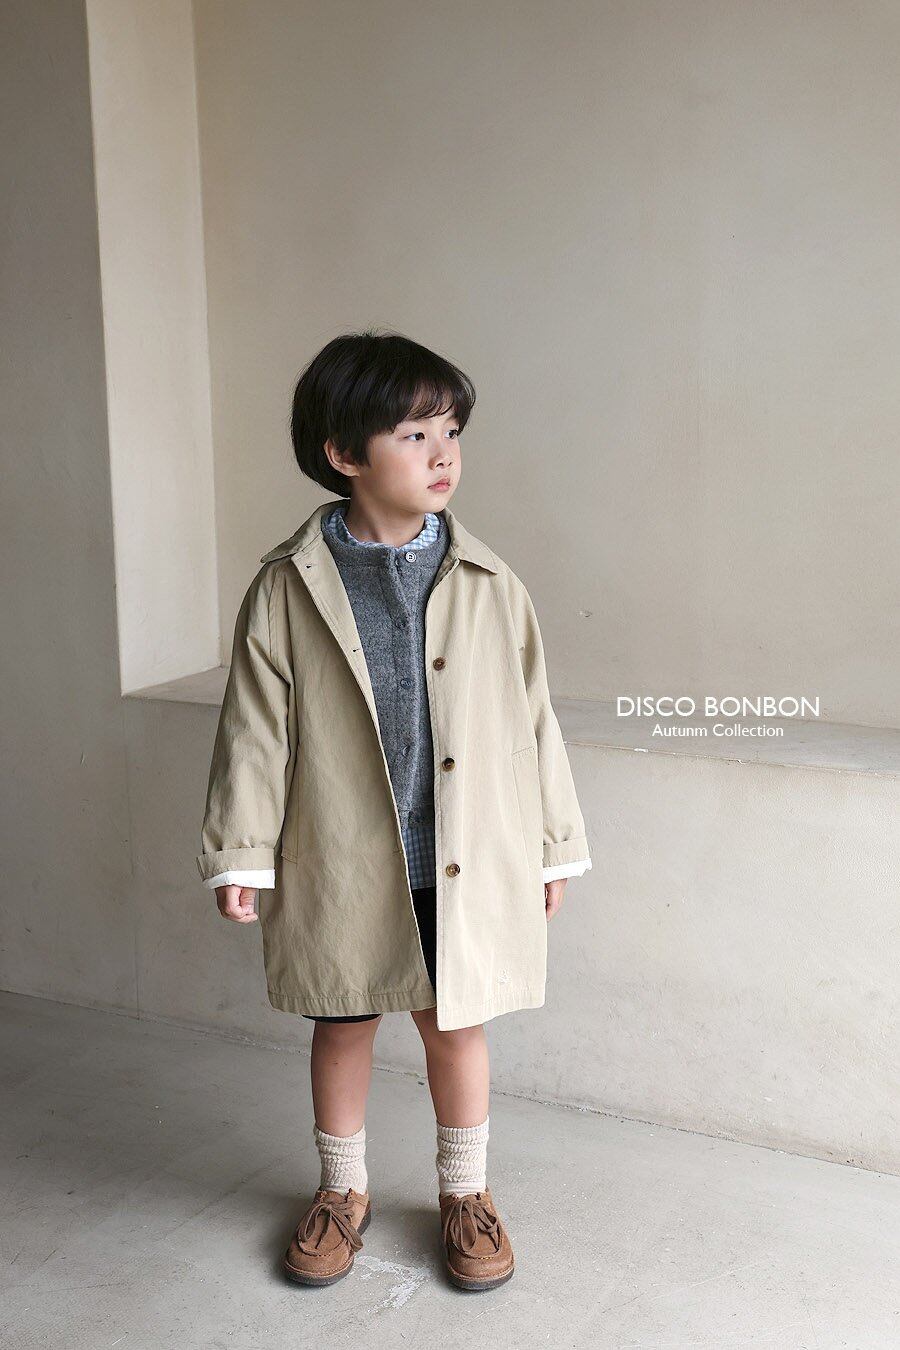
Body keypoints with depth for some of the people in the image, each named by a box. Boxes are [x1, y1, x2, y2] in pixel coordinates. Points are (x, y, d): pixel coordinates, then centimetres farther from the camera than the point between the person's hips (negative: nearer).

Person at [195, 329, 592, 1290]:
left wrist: (553, 845, 6)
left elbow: (532, 717, 3)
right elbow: (255, 726, -4)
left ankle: (464, 1193, 36)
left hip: (465, 861, 1)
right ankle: (342, 1191, 38)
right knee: (342, 1024, 16)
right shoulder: (288, 588, -8)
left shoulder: (490, 587, -4)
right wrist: (241, 853, -4)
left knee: (454, 1023, 15)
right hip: (338, 861, 0)